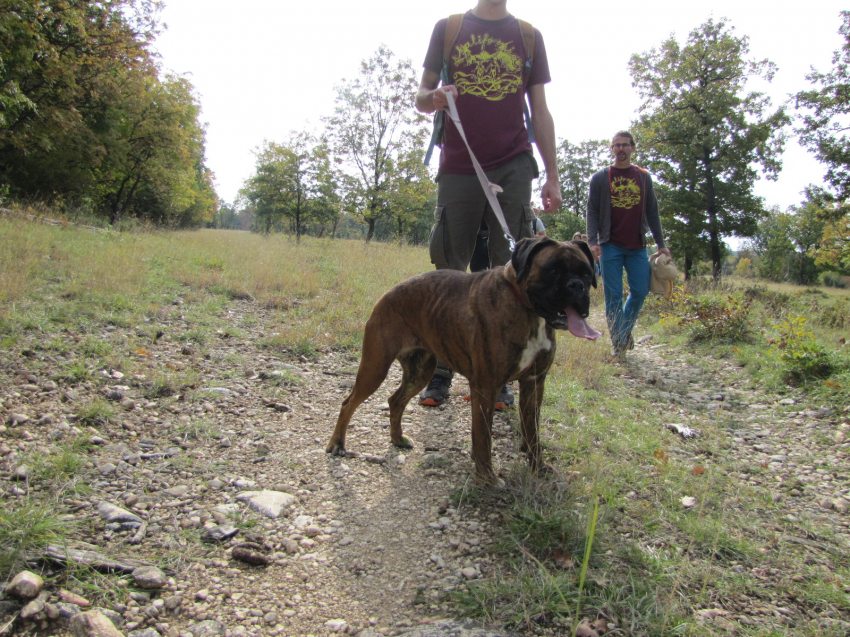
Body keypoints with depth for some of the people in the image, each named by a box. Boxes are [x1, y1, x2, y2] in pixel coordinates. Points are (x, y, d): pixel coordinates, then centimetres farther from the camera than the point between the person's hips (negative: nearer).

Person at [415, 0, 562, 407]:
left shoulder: (529, 36, 14)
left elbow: (540, 111, 12)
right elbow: (421, 97, 11)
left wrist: (552, 177, 6)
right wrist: (433, 98, -15)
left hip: (513, 168, 1)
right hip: (458, 168, 0)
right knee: (449, 270, -1)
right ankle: (440, 372, 8)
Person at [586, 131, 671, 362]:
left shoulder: (644, 177, 13)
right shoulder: (600, 178, 6)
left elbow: (652, 211, 14)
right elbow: (592, 211, 1)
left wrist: (661, 243, 9)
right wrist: (593, 241, -12)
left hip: (637, 246, 3)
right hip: (610, 246, -2)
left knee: (640, 291, 1)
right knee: (614, 296, -3)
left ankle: (626, 329, 26)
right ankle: (619, 345, 3)